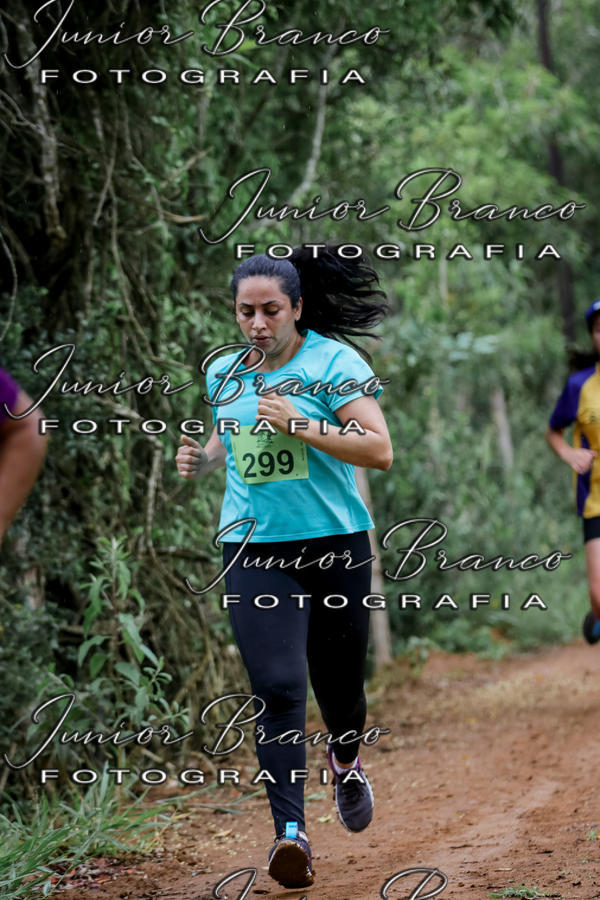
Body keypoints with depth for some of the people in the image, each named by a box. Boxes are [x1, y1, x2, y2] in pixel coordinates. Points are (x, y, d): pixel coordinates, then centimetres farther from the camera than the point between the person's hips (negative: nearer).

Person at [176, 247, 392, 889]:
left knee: (338, 679, 11)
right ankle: (290, 831, -19)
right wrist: (202, 458, 6)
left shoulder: (334, 362, -6)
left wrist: (299, 425, -21)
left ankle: (346, 760, 46)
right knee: (277, 686, -14)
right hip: (253, 548, 2)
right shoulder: (223, 373, 9)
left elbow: (379, 451, -13)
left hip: (334, 544, -2)